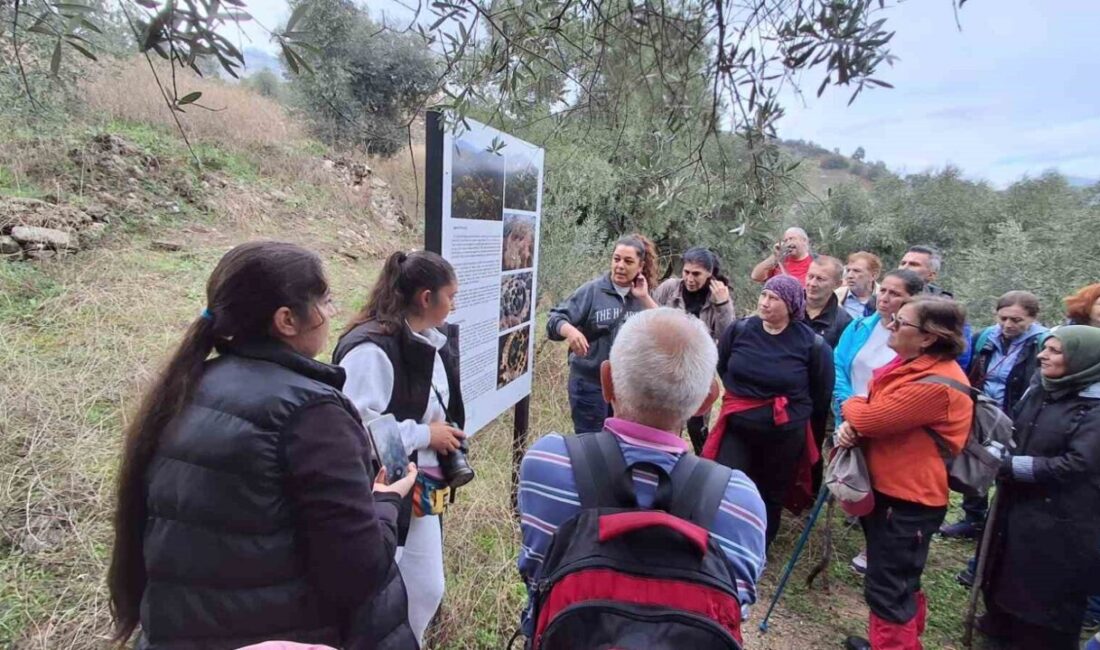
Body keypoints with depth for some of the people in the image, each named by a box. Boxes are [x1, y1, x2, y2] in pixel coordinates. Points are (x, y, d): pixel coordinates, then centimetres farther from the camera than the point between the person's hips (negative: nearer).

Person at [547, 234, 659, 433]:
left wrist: (645, 298, -12)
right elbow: (555, 320, -13)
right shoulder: (592, 291, -7)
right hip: (590, 385, -4)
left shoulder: (642, 297, 4)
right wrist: (569, 330, -35)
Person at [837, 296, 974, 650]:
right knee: (899, 581, 25)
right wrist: (852, 425, -13)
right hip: (887, 488, 10)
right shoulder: (911, 364, 7)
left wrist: (851, 405, -3)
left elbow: (873, 418, -26)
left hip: (909, 498, -10)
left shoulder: (936, 384, -26)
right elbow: (875, 414, 10)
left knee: (887, 587, 2)